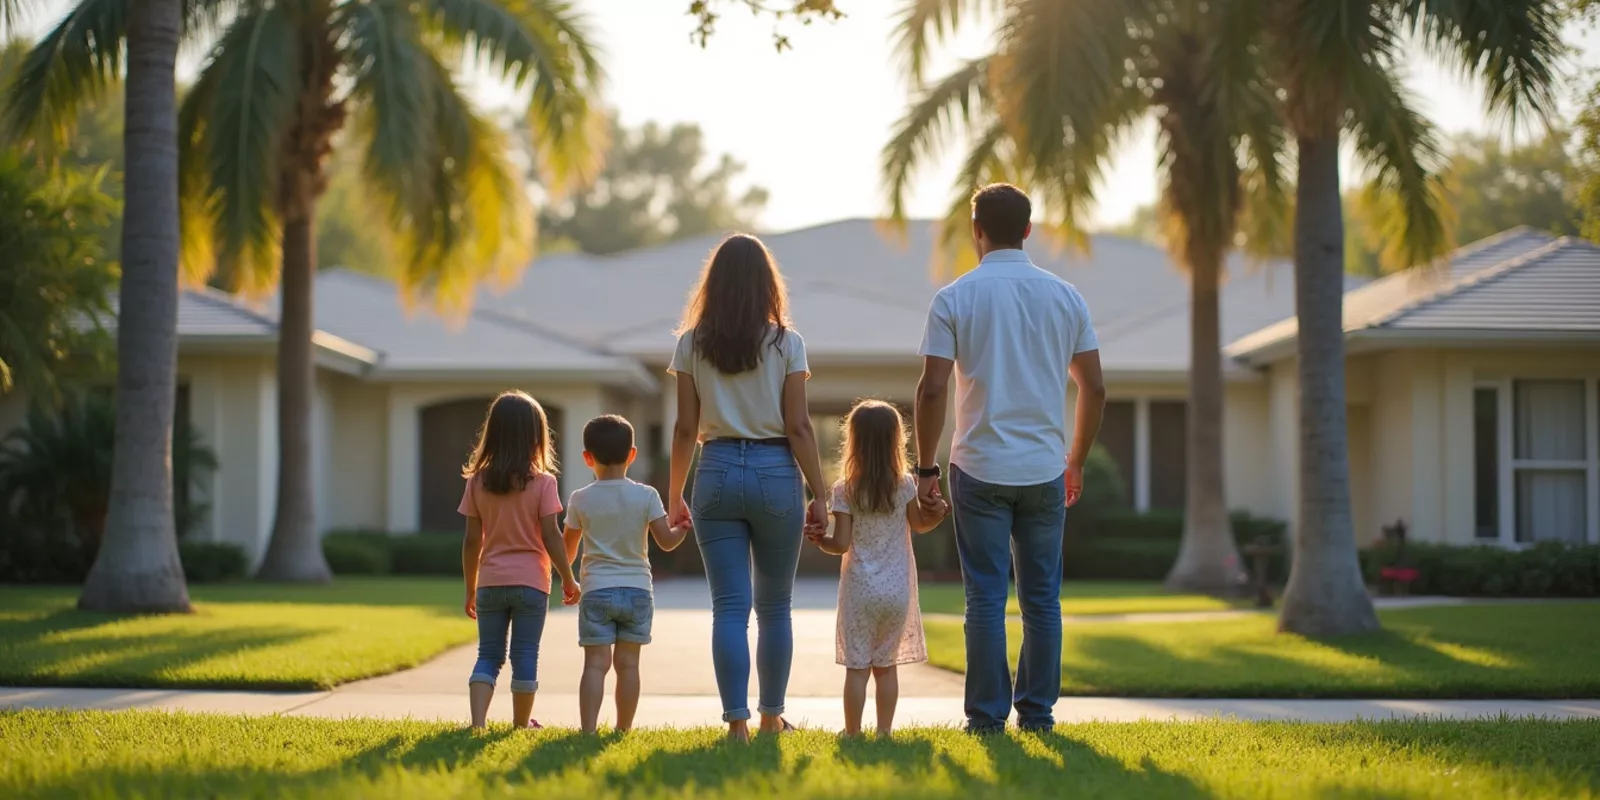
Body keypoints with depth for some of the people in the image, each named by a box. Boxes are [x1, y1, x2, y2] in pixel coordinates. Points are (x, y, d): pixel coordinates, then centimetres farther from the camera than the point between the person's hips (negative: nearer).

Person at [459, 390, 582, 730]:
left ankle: (478, 723, -6)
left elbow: (472, 541, 3)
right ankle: (521, 724, 15)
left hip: (491, 581, 2)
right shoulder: (542, 482, -8)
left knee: (489, 655, 8)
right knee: (525, 657, 7)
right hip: (530, 581, -2)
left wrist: (471, 589, 12)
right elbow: (551, 537, -10)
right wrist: (569, 580, 1)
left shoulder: (478, 482, 1)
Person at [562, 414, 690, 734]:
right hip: (637, 590, 1)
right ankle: (624, 728, 11)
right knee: (628, 663, 6)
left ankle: (588, 729, -12)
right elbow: (667, 542, -3)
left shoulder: (580, 500, -1)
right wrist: (683, 528, 17)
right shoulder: (646, 496, -2)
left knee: (595, 663, -3)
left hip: (596, 591, -1)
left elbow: (568, 550, 9)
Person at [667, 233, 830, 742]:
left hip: (717, 472, 1)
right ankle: (771, 716, 21)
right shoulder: (786, 343, -2)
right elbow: (798, 426, -5)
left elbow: (686, 428, 1)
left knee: (730, 606, 0)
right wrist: (819, 495, 0)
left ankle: (736, 721, -8)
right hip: (775, 472, 0)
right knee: (774, 606, 13)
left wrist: (674, 498, 9)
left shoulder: (692, 344, 1)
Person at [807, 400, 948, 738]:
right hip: (897, 589, 2)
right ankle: (885, 729, 12)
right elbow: (920, 525, 10)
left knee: (857, 666, 2)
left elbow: (841, 544, -10)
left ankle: (852, 732, 4)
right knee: (886, 665, 11)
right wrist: (939, 513, 18)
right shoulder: (905, 485, -3)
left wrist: (818, 539, 2)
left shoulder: (845, 490, -10)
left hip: (860, 589, -2)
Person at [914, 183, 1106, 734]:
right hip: (1044, 469, 2)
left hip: (980, 468, -2)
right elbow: (1094, 388, 6)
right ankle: (1037, 713, 12)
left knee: (986, 597, 2)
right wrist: (1076, 462, 18)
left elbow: (932, 390, -9)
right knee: (1041, 597, 9)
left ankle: (988, 715, 3)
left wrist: (926, 469, 0)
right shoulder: (1064, 296, 5)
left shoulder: (955, 298, -4)